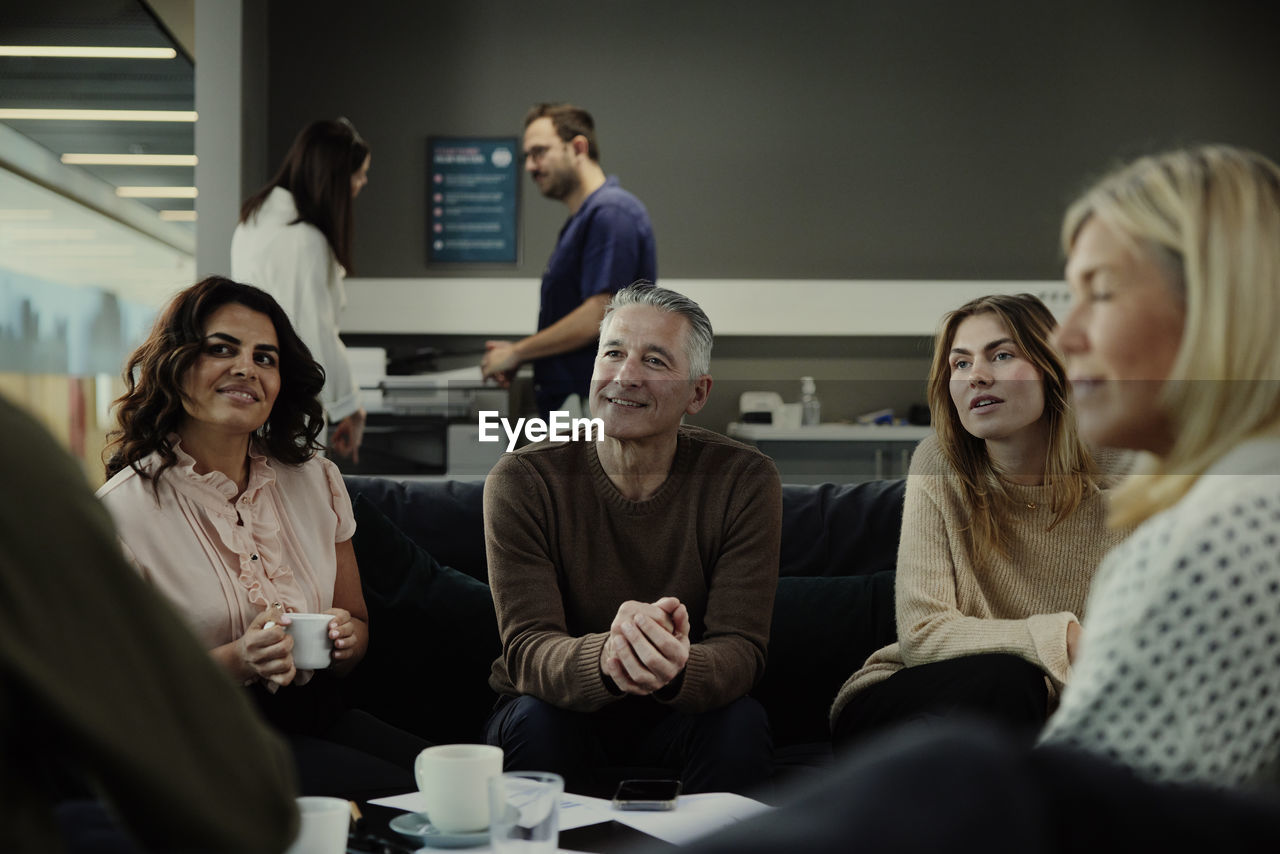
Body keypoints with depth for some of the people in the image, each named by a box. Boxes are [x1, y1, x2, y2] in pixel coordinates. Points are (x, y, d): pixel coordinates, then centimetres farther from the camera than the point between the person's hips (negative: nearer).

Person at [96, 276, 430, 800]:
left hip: (320, 717, 6)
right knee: (402, 794, -28)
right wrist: (237, 660, -21)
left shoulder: (314, 478, 10)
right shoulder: (122, 512, -7)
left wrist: (348, 636, -7)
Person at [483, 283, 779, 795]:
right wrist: (604, 659, -47)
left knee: (742, 724, -29)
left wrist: (676, 670, -44)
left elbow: (741, 649, -19)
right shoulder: (523, 480, -14)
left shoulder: (745, 481, -12)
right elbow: (526, 650, -23)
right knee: (537, 724, -31)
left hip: (683, 710, 1)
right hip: (564, 706, 0)